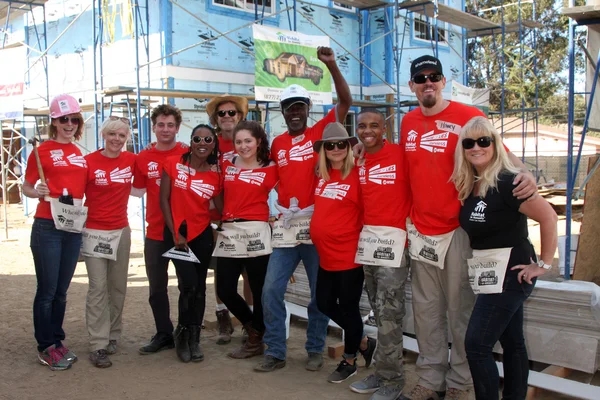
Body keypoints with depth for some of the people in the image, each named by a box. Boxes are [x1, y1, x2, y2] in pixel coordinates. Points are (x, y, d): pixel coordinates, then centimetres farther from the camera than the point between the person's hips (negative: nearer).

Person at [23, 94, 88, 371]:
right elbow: (26, 187, -3)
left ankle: (57, 342, 25)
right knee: (47, 290, 0)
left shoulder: (80, 154, 12)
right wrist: (38, 192, -23)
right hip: (47, 227, -5)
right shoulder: (43, 151, -5)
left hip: (74, 228, 6)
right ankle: (45, 348, 12)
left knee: (61, 290, 14)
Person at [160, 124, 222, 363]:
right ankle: (183, 334, 12)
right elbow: (164, 199, -4)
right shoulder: (173, 164, -4)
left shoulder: (215, 174, 0)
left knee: (199, 288, 8)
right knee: (189, 285, -12)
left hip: (202, 234, 2)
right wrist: (175, 233, -7)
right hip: (177, 232, -2)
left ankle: (194, 339, 23)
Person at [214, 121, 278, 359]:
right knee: (225, 290, 5)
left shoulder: (270, 169, 1)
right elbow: (220, 194, 20)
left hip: (255, 234, -4)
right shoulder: (227, 165, 10)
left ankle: (255, 341, 22)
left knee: (259, 290, 3)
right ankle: (254, 329, 29)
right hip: (228, 232, 4)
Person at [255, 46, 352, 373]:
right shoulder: (277, 143, 10)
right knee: (271, 290, 1)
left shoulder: (320, 132, 0)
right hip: (285, 227, 3)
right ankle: (275, 353, 13)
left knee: (318, 292, 8)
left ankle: (315, 351, 23)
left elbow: (345, 102, -10)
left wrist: (331, 65, -19)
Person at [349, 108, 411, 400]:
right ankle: (382, 371, 21)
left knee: (389, 312, -4)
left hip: (394, 237, -5)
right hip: (366, 236, 6)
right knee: (378, 309, 11)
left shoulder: (401, 155, -6)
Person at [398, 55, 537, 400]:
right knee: (426, 310, 10)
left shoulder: (467, 116, -6)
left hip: (458, 229, -4)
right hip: (421, 232, 5)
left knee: (460, 310, 3)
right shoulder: (408, 123, 9)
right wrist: (408, 217, 16)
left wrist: (525, 174, -25)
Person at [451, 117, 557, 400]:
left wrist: (544, 264, -18)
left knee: (477, 345, -7)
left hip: (509, 272, -8)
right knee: (512, 343, 16)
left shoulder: (506, 181, -18)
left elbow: (549, 217, -23)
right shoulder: (469, 185, 6)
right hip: (491, 274, 8)